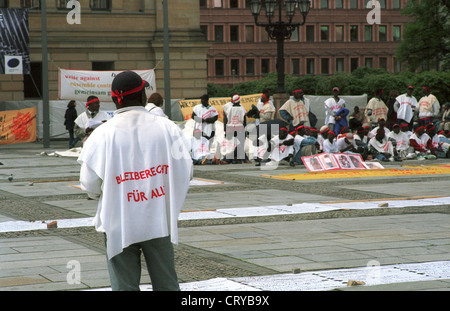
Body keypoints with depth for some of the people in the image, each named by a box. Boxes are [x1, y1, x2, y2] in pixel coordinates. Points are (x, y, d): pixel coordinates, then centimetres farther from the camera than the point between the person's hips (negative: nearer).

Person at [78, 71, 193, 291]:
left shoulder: (102, 135, -9)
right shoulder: (167, 128, -5)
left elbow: (90, 185, -8)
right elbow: (185, 172, -2)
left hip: (118, 224, -1)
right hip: (159, 222, 1)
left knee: (124, 286, 8)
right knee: (166, 284, 13)